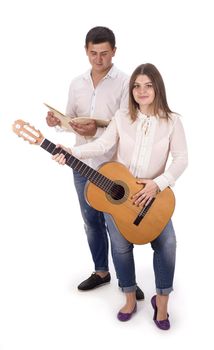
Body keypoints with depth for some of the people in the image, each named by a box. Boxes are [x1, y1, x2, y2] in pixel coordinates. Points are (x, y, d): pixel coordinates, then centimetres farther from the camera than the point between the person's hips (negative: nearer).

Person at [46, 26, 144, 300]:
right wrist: (57, 121, -7)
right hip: (81, 164, 5)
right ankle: (101, 272, 34)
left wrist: (97, 130, -30)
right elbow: (71, 119, 15)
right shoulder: (77, 84, 9)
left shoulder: (125, 83, -9)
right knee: (91, 221, 16)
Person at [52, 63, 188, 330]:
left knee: (167, 242, -16)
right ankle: (130, 299, 26)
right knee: (121, 245, 5)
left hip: (153, 194, -2)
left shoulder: (172, 121, -4)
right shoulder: (122, 117, 1)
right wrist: (72, 153, -26)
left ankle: (161, 300, 5)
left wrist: (158, 184, -22)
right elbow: (103, 144, -10)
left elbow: (181, 159, -10)